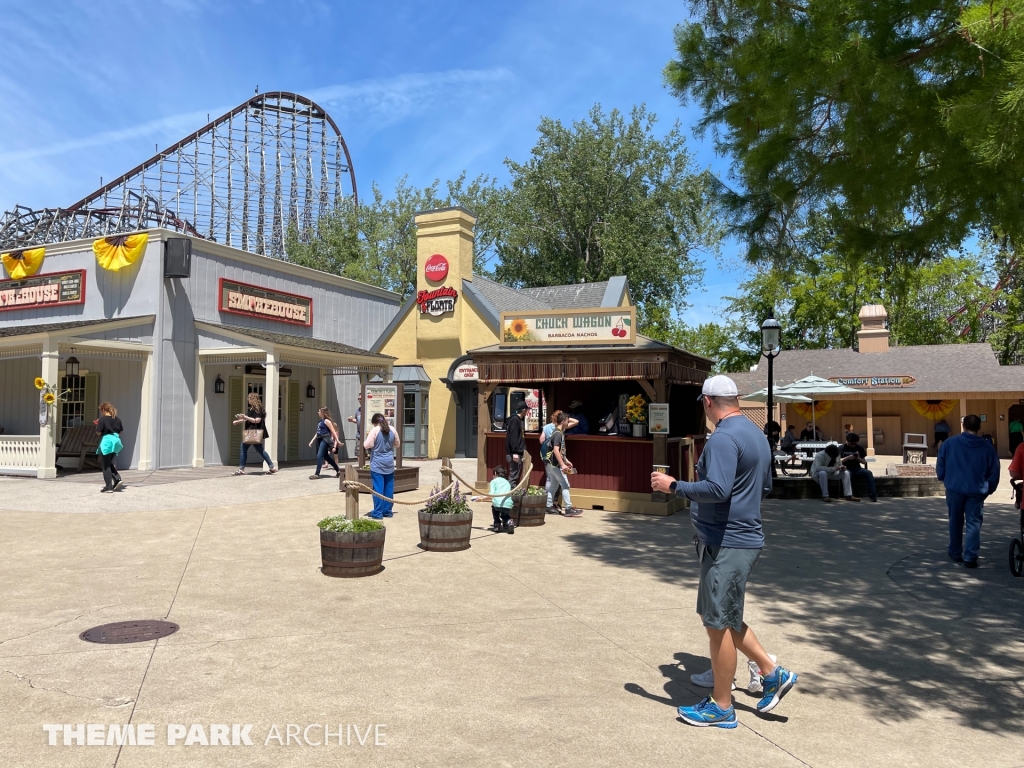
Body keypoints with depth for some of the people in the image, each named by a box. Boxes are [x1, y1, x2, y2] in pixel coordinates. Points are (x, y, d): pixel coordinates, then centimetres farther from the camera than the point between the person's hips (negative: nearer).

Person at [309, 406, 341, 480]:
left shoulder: (326, 421, -9)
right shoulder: (320, 421, 17)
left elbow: (333, 431, -12)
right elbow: (318, 432, 23)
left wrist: (337, 440, -16)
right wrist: (312, 441, 21)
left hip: (325, 440, -10)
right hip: (320, 440, 10)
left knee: (319, 456, -13)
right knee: (326, 456, 13)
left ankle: (317, 474, -12)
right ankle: (338, 470, 23)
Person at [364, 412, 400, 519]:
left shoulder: (375, 430, -11)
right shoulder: (392, 430, 3)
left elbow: (367, 445, -14)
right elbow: (397, 444, 15)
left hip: (377, 464, -4)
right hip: (389, 464, 5)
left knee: (378, 488, -1)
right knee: (389, 488, 11)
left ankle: (377, 513, 1)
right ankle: (388, 511, 17)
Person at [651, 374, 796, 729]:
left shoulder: (724, 438, -19)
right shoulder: (756, 434, 12)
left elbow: (717, 489, -30)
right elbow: (765, 487, 21)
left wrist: (672, 486, -20)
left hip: (726, 544, -10)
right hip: (744, 537, 10)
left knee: (719, 623, 2)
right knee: (725, 618, 22)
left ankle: (721, 708, 14)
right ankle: (773, 673, 26)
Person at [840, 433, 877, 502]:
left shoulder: (859, 448, 9)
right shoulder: (842, 448, 1)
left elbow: (864, 462, 9)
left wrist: (858, 458, -12)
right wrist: (848, 458, -19)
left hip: (857, 468, 3)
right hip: (846, 469, -3)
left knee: (869, 473, -25)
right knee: (848, 474, -39)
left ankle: (872, 494, -27)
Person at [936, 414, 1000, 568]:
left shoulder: (949, 443, -3)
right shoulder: (987, 447, -1)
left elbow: (940, 468, 2)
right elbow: (994, 473, 5)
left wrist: (945, 480, 20)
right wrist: (988, 489, 19)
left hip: (954, 489, 1)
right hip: (976, 491, -1)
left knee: (955, 522, 16)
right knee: (974, 523, 4)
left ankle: (955, 553, 26)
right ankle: (970, 557, -2)